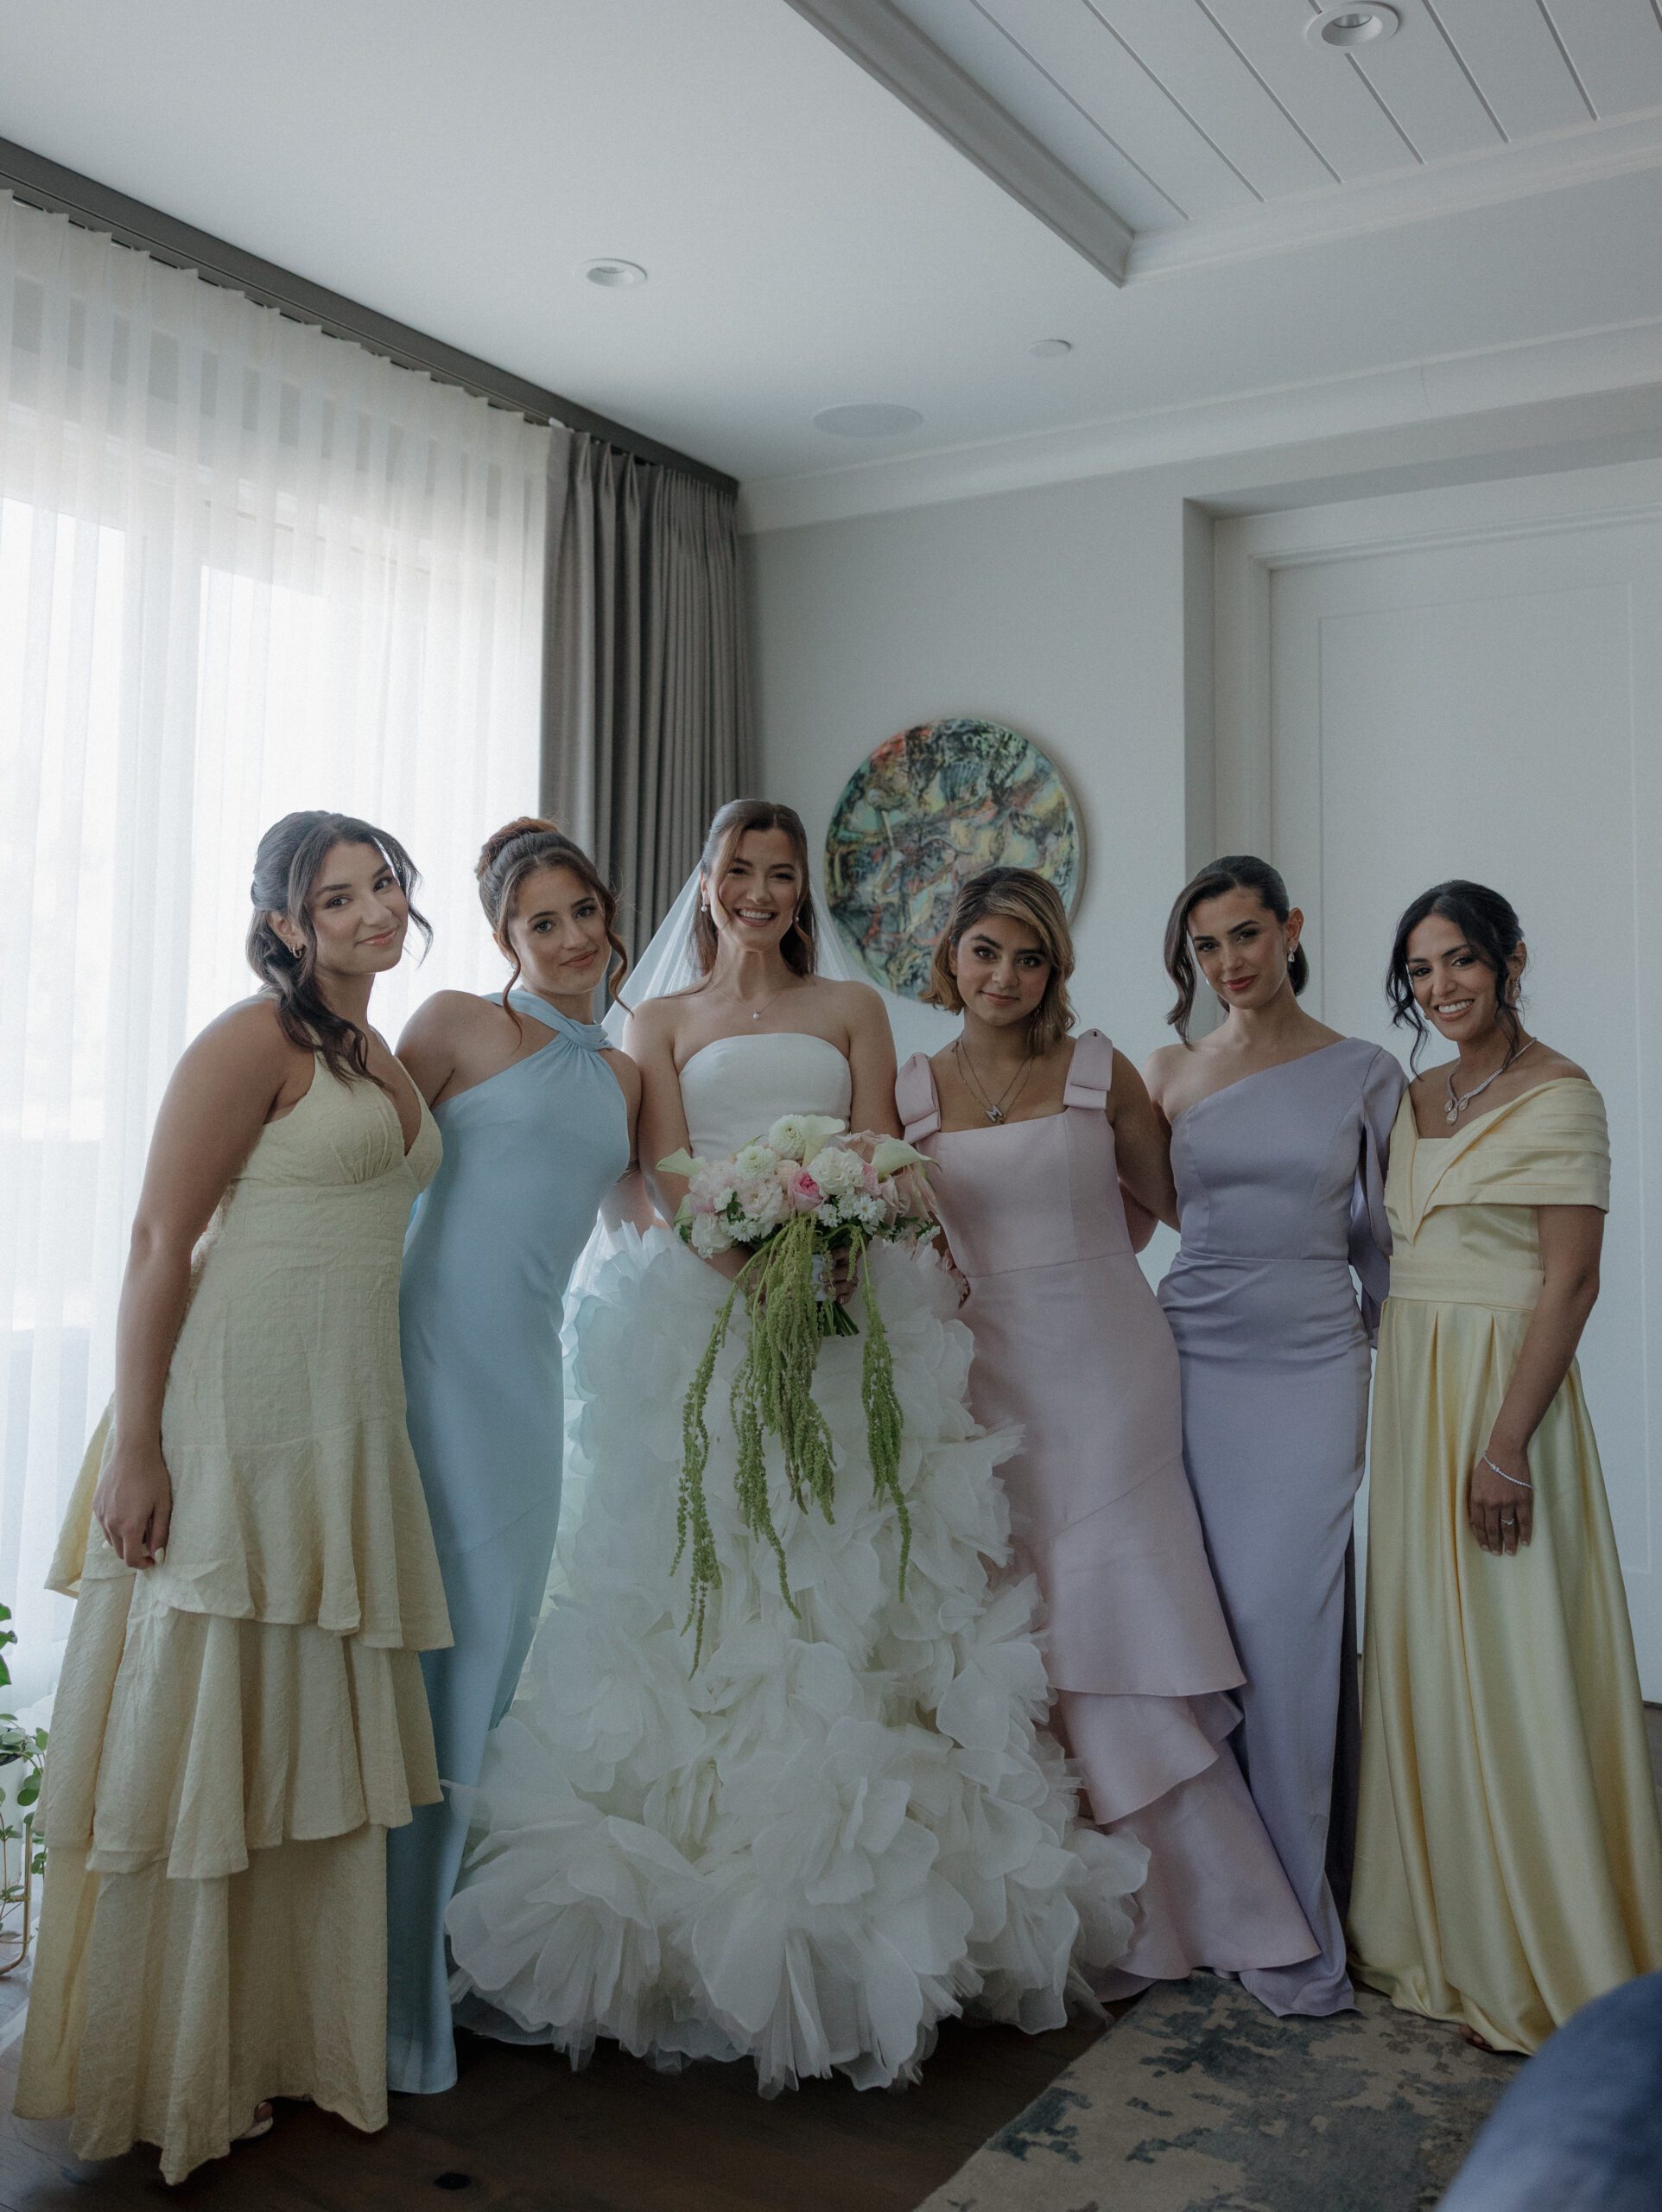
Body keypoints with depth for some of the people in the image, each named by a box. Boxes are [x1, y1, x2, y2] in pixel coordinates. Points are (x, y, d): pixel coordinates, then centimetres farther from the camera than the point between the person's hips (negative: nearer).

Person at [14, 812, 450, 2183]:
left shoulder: (387, 1062, 16)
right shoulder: (255, 1041, -8)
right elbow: (161, 1243, -13)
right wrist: (134, 1443, -18)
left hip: (349, 1425, 8)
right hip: (232, 1416, -8)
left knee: (318, 1742, 15)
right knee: (203, 1732, 3)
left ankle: (294, 2036, 31)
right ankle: (173, 2073, 20)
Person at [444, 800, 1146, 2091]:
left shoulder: (853, 1011, 18)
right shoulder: (660, 1019, 16)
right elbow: (664, 1174, 2)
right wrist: (744, 1245, -19)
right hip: (702, 1310, 0)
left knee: (841, 1581, -3)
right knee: (701, 1585, -4)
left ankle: (847, 1924, 6)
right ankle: (699, 1922, 4)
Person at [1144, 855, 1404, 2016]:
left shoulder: (1365, 1072, 3)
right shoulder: (1169, 1070, 7)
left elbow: (1380, 1240, 8)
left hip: (1311, 1371, -1)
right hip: (1190, 1363, 2)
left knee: (1288, 1630, -3)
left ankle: (1297, 1926, 12)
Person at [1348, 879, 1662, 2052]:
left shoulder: (1559, 1096, -11)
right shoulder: (1418, 1097, 12)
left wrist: (1507, 1443, -20)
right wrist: (1401, 1398, 10)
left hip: (1504, 1392, -7)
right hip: (1411, 1391, 7)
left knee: (1510, 1661, -1)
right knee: (1419, 1652, 12)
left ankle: (1542, 1958, 15)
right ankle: (1441, 1926, 27)